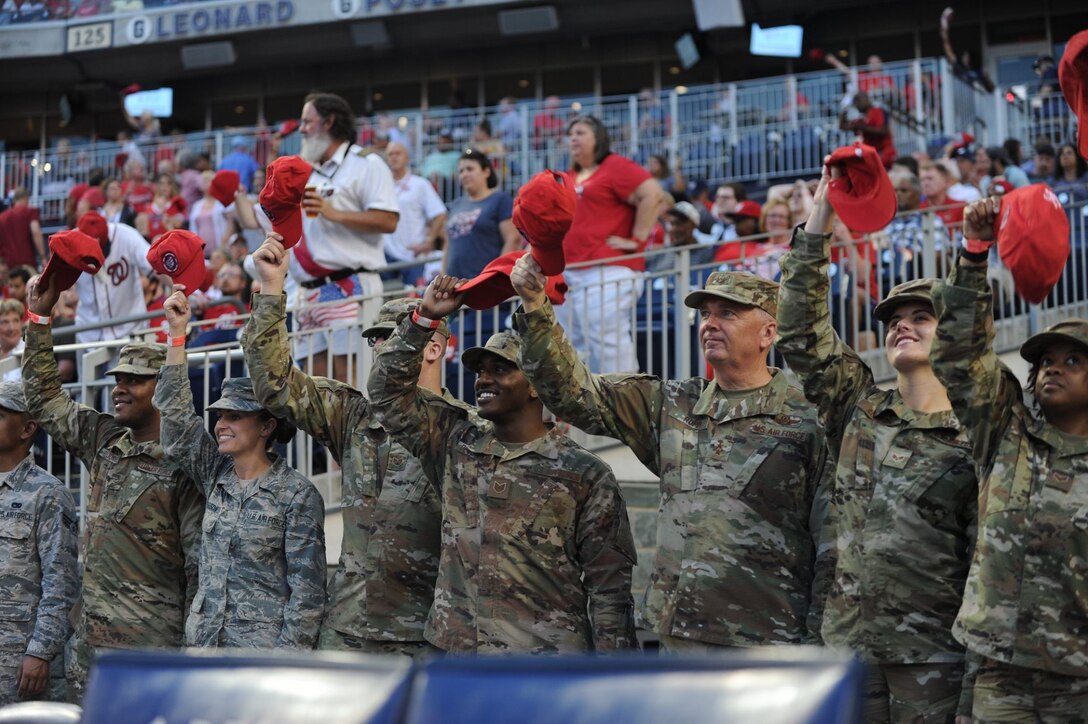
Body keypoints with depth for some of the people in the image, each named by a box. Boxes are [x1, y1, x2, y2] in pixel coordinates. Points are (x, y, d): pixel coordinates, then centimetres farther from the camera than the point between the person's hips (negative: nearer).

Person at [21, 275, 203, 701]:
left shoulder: (183, 466, -9)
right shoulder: (103, 442, 12)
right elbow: (43, 399, 23)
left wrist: (193, 651, -14)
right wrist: (39, 317, 17)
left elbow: (201, 566, -10)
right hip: (87, 645, 7)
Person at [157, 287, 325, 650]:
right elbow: (176, 414, 6)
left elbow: (307, 588, -10)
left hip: (264, 648, -6)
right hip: (203, 643, 6)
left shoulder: (297, 494, -7)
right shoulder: (216, 475, 10)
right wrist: (177, 332, 1)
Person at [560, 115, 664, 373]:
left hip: (607, 273, -9)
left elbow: (653, 195, -14)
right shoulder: (569, 178, 21)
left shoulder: (616, 166, -3)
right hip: (570, 272, 9)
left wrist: (636, 240, -15)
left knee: (608, 341, -16)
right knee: (579, 347, 9)